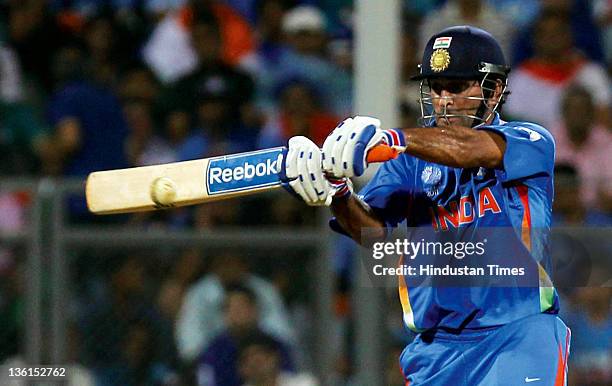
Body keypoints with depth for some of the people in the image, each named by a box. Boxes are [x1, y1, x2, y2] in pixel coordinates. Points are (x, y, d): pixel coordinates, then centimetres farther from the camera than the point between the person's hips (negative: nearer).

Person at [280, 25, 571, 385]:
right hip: (437, 349, 3)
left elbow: (472, 149, -23)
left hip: (520, 339, -3)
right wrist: (337, 193, -27)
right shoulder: (413, 157, 11)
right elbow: (373, 230, -5)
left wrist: (389, 138, -38)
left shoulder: (533, 143, 0)